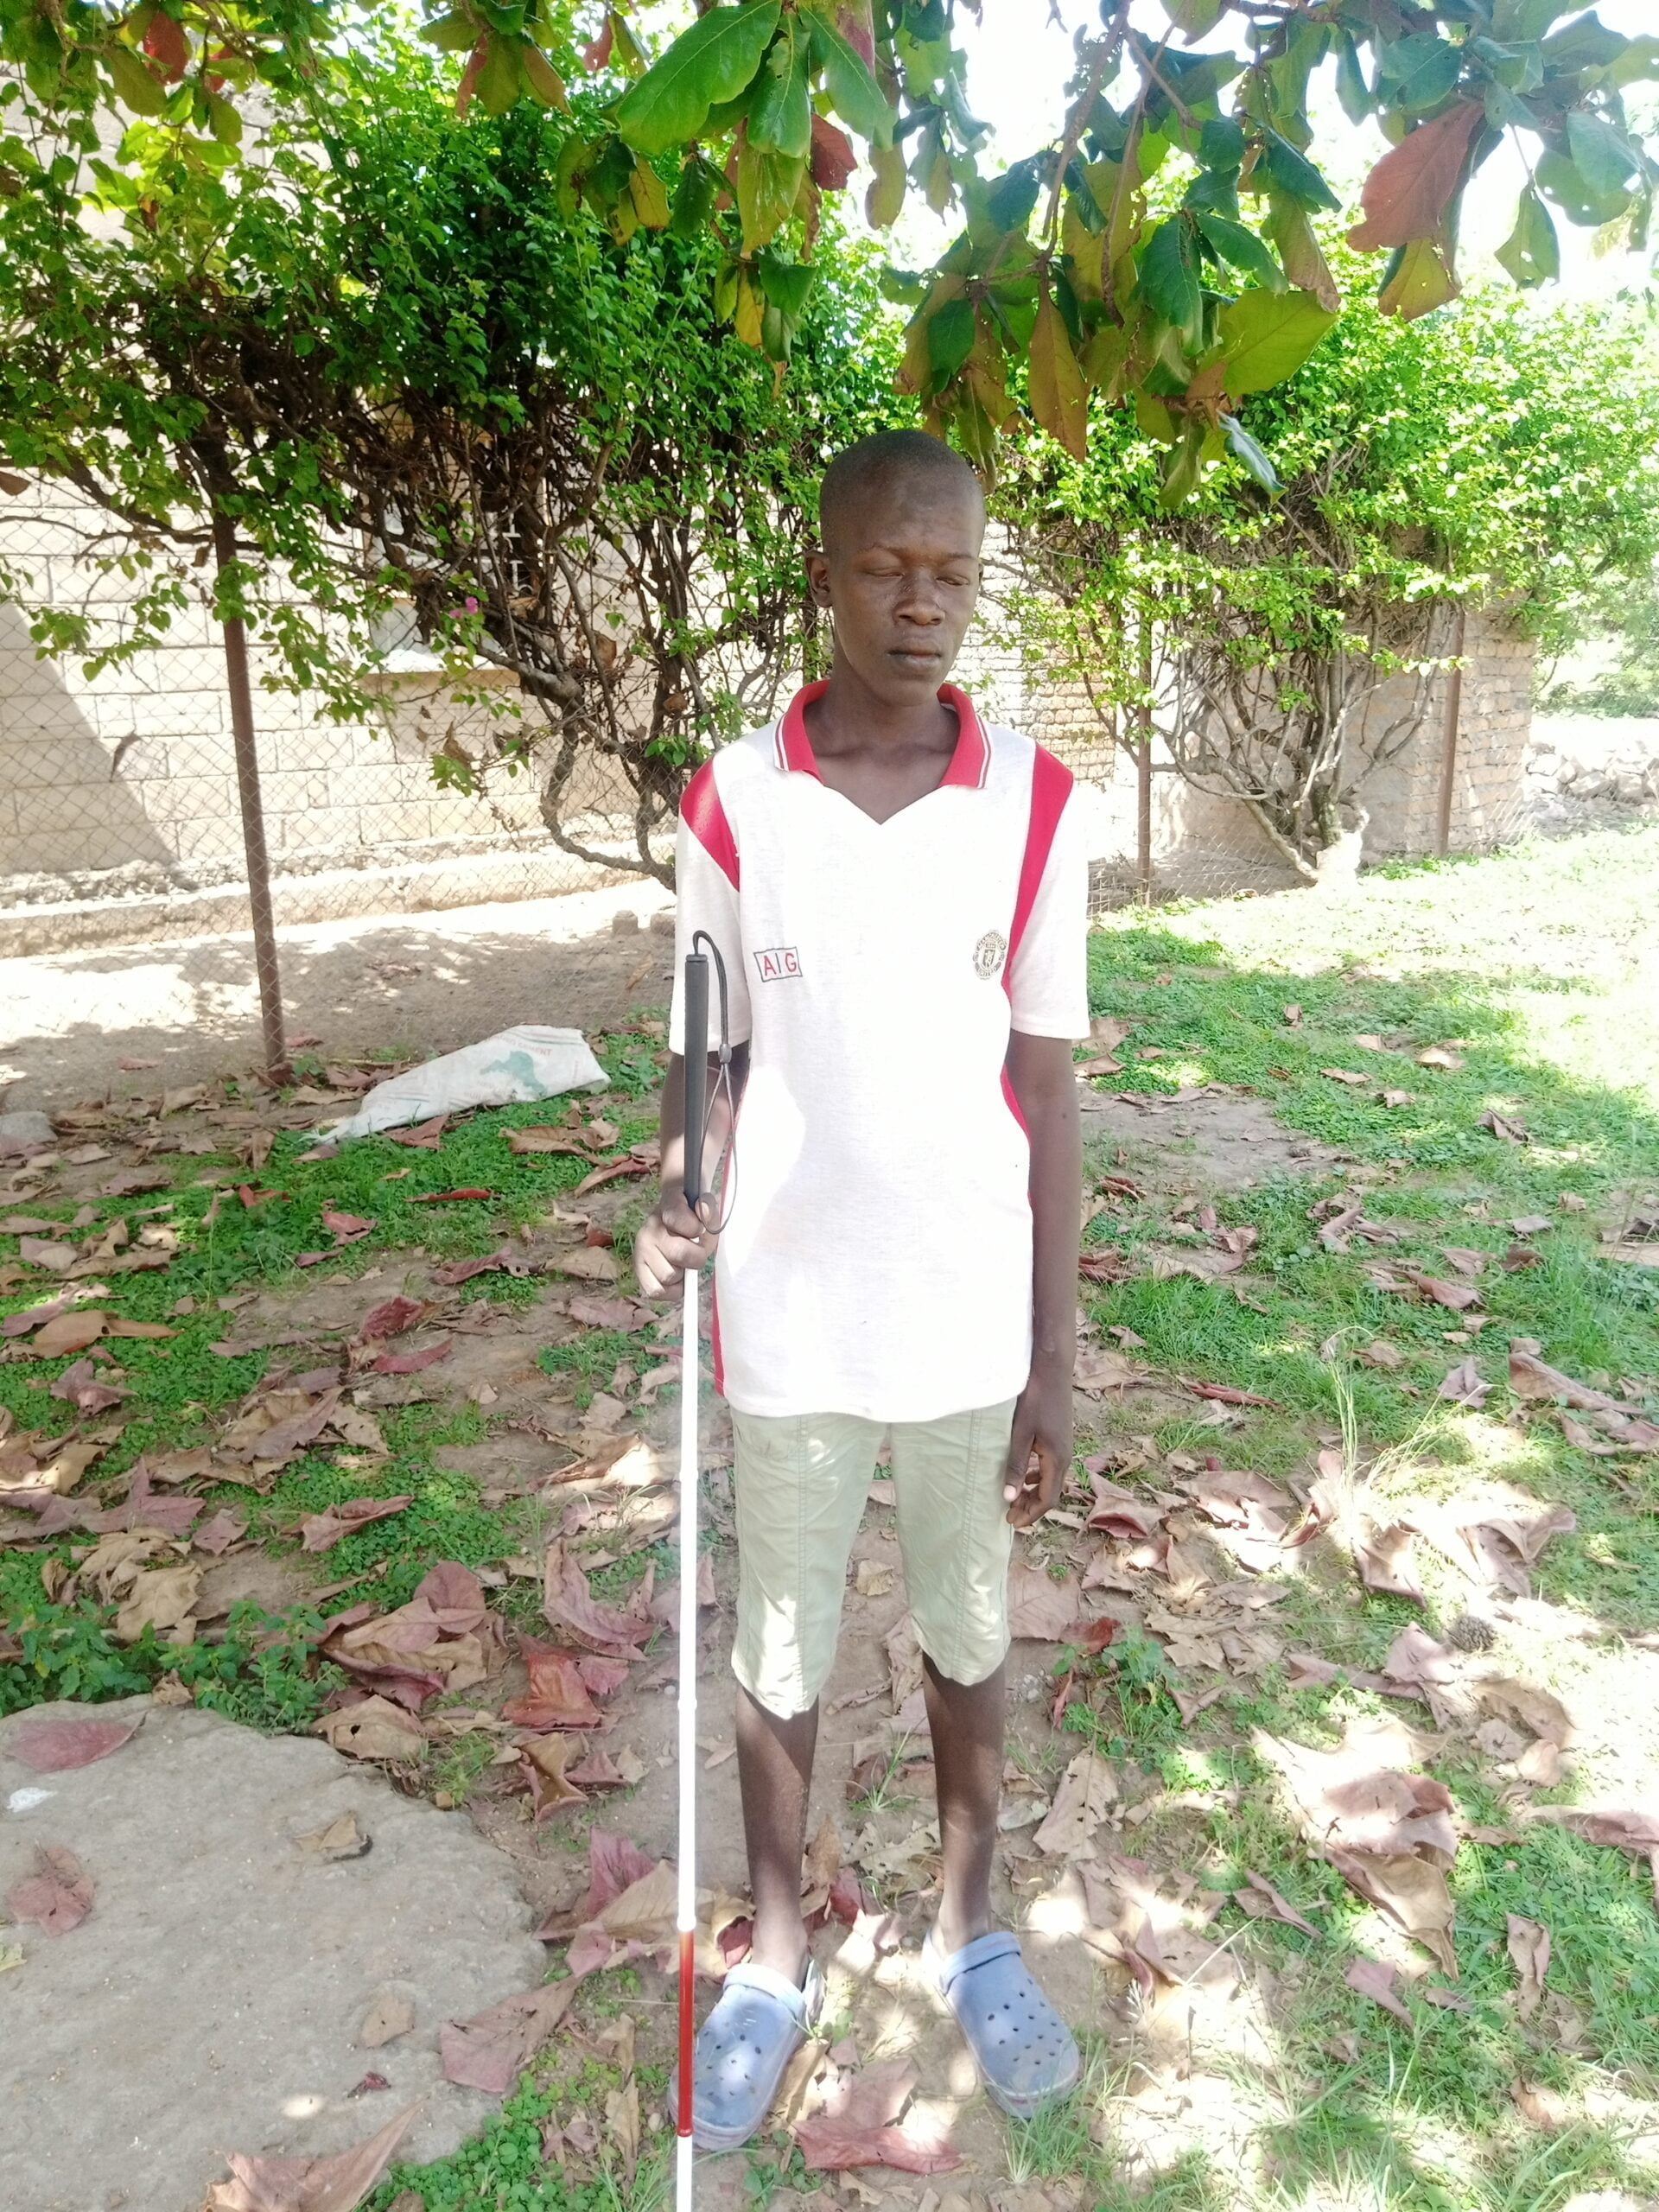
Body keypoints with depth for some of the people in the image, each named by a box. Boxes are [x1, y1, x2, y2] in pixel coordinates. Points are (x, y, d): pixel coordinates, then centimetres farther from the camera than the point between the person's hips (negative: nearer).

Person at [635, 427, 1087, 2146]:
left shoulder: (1032, 801, -6)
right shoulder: (733, 802, -7)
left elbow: (1047, 1088, -3)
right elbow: (707, 1055, 2)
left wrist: (1054, 1361, -2)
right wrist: (676, 1204, -19)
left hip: (967, 1321, 1)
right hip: (787, 1320, 0)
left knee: (967, 1630, 20)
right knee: (779, 1646, 17)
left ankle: (968, 1922, 46)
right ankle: (775, 1951, 42)